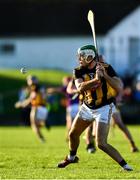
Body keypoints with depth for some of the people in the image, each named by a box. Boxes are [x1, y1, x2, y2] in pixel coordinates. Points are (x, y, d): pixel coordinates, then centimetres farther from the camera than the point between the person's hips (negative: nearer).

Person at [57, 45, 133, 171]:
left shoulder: (106, 68, -16)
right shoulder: (79, 71, -8)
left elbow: (119, 87, -24)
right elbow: (80, 88, -27)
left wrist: (105, 75, -34)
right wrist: (96, 79, -40)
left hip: (103, 108, -5)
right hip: (87, 107, 5)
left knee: (101, 144, -17)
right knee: (73, 134, 17)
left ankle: (124, 164, -6)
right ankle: (72, 157, 47)